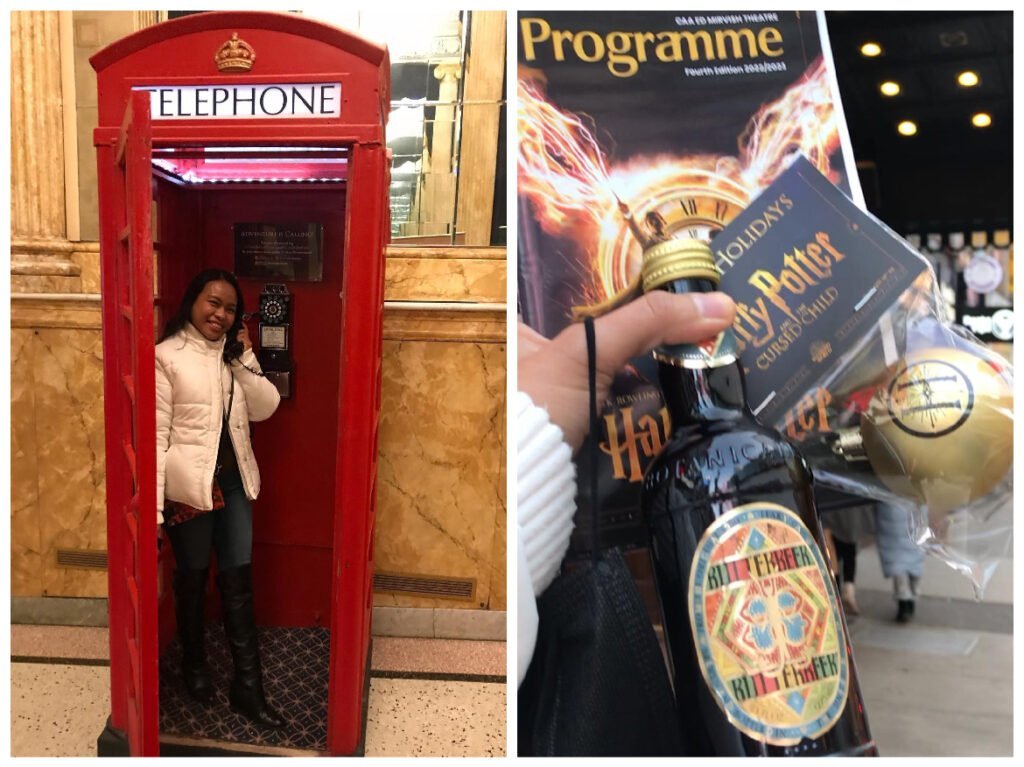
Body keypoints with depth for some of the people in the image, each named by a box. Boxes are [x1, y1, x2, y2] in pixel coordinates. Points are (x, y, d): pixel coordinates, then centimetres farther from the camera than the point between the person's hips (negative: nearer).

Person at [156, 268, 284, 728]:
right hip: (189, 484, -5)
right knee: (193, 578, 13)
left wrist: (245, 359, -8)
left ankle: (248, 688, 14)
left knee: (238, 582, 7)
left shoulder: (233, 354, 9)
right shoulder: (167, 356, -9)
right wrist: (153, 504, -15)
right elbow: (156, 432, -13)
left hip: (234, 481, 5)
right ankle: (194, 666, 36)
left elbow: (265, 408, 1)